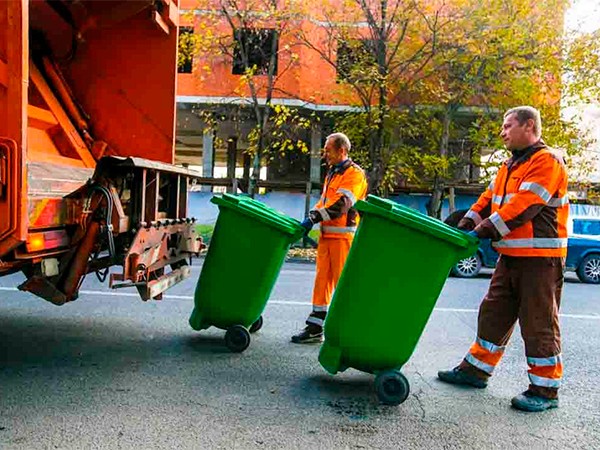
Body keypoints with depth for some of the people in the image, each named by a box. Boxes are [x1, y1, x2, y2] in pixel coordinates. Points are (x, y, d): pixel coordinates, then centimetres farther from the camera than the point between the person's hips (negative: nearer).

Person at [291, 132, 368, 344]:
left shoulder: (354, 174, -7)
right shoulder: (332, 173, 21)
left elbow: (341, 204, -19)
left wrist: (314, 217, -22)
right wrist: (310, 218, 6)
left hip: (343, 235, -8)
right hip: (326, 234, 8)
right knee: (322, 279, 9)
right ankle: (315, 327, 15)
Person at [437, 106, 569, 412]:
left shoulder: (547, 161, -12)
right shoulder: (511, 165, 18)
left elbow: (523, 206, -22)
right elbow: (489, 199, 15)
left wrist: (485, 230, -23)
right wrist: (464, 226, 3)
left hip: (540, 257, -9)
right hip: (511, 256, 9)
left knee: (539, 323, -1)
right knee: (494, 314, 15)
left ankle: (545, 390, 10)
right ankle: (476, 369, 27)